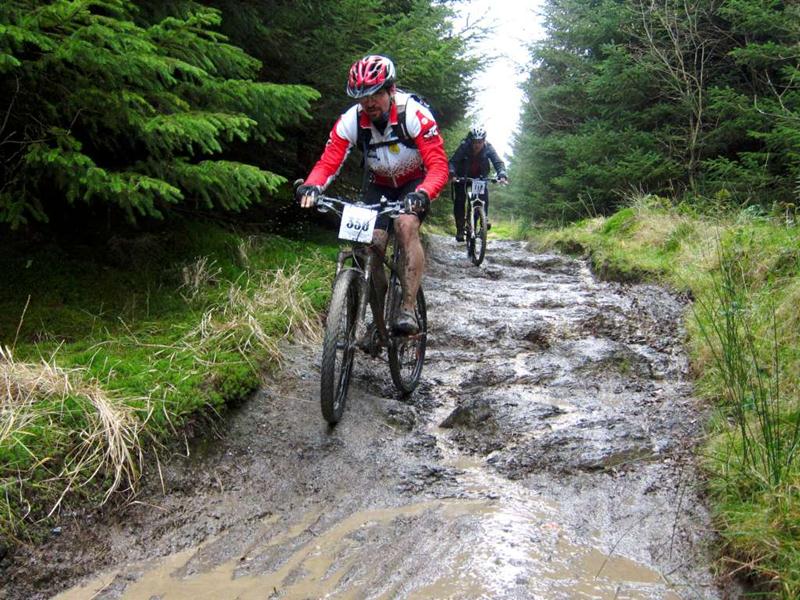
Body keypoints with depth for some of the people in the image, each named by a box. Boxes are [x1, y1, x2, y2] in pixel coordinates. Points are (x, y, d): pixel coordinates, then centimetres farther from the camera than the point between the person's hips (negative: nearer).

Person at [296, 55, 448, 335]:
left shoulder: (414, 114, -29)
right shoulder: (350, 121, -20)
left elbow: (438, 165, -33)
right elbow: (328, 162, -22)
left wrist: (422, 195, -52)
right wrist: (311, 186, -45)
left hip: (414, 183, -3)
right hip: (379, 186, 3)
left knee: (405, 225, -32)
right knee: (372, 245, -14)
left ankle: (408, 309, -30)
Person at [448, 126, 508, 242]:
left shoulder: (488, 148, -22)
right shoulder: (464, 146, -26)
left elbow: (498, 162, -27)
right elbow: (453, 161, -33)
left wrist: (502, 175, -46)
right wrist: (451, 173, -53)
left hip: (480, 177, 1)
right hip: (463, 176, -1)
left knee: (484, 193, -26)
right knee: (460, 199, -15)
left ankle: (485, 217, -12)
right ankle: (460, 228, -9)